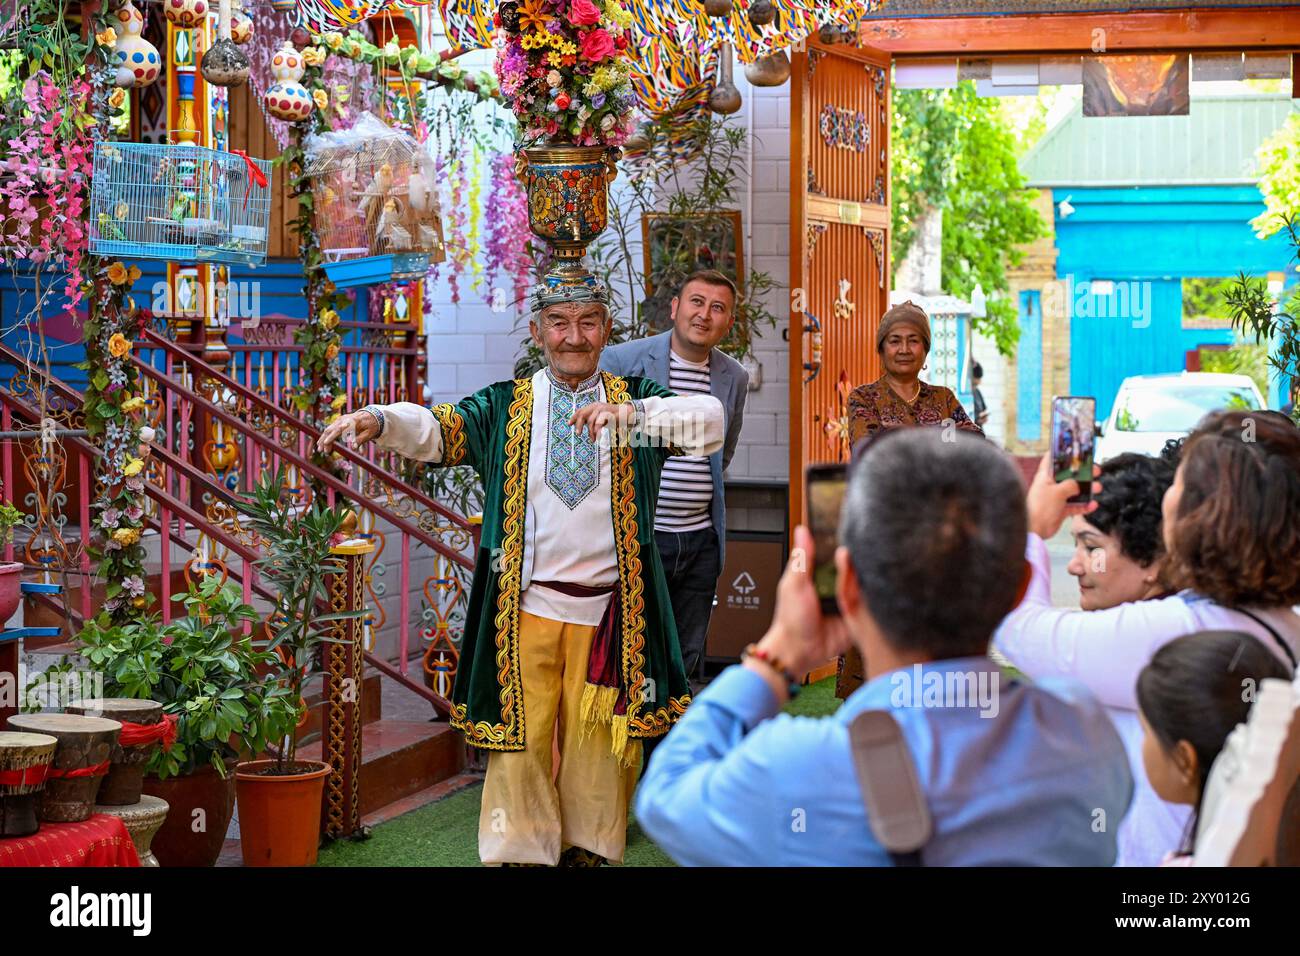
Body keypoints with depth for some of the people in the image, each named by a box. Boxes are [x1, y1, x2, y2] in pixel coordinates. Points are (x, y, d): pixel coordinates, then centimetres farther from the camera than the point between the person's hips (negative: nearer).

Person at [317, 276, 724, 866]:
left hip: (609, 612, 1)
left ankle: (589, 850, 26)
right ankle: (519, 851, 12)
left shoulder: (636, 401, 6)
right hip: (527, 612, 0)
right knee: (521, 743, -2)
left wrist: (632, 414, -30)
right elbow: (436, 430, -6)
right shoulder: (504, 408, 8)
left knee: (599, 746, 8)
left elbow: (710, 421, -11)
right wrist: (378, 420, -28)